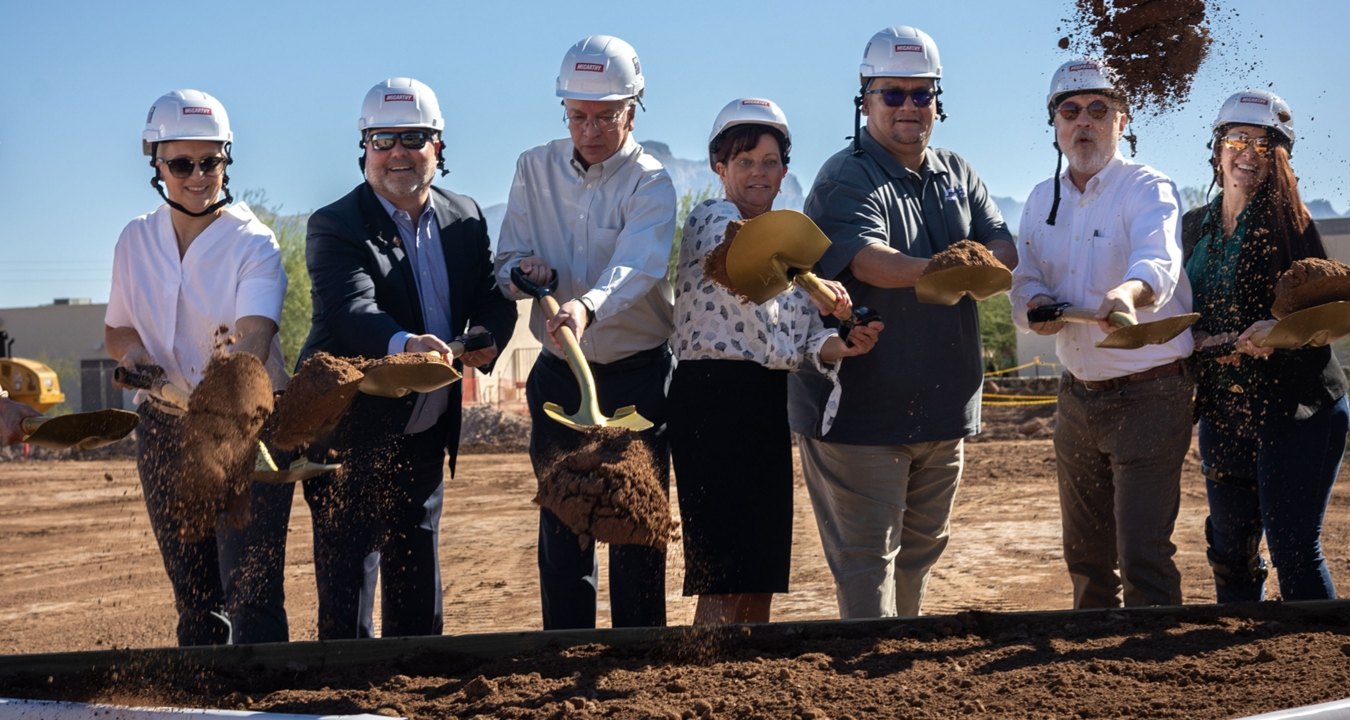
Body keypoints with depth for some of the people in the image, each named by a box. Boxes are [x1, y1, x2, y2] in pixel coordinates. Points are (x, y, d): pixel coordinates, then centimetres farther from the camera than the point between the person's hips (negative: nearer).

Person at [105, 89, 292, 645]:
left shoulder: (253, 243, -9)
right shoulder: (136, 241, 7)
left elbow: (254, 333, -25)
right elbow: (116, 329, 19)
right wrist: (131, 349, -6)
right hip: (164, 429, 5)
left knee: (251, 591, -13)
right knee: (192, 593, 11)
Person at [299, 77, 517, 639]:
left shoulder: (465, 218, 7)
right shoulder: (334, 227, -11)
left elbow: (493, 297, 7)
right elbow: (349, 309, -28)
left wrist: (486, 336, -18)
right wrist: (405, 343, -48)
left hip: (426, 436, 6)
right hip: (351, 436, -5)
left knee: (419, 586, 15)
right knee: (348, 585, -4)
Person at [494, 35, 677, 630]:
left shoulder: (650, 183, -10)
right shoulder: (535, 168, 4)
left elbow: (636, 268, -29)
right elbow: (507, 262, 5)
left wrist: (587, 305, -49)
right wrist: (523, 273, -20)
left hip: (637, 378, -4)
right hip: (558, 378, 4)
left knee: (636, 534, 1)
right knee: (560, 535, 9)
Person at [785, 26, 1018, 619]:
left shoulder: (957, 174, 13)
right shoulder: (844, 179, -9)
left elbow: (1005, 249, 2)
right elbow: (868, 260, -27)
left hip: (943, 403, 7)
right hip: (862, 407, -7)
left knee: (922, 548, 18)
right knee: (866, 554, -4)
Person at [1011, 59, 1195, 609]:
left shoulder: (1147, 189, -11)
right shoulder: (1042, 200, 9)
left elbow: (1159, 260, -31)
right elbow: (1025, 278, 4)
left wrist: (1130, 292, -53)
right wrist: (1036, 306, -21)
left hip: (1148, 395, -6)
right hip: (1078, 395, 6)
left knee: (1143, 559, -12)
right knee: (1085, 556, 15)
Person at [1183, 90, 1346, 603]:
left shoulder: (1287, 219, -5)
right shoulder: (1195, 226, 11)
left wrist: (1279, 330, -27)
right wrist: (1199, 340, -4)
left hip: (1295, 410, -6)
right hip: (1223, 411, 6)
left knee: (1294, 551, -7)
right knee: (1230, 552, 11)